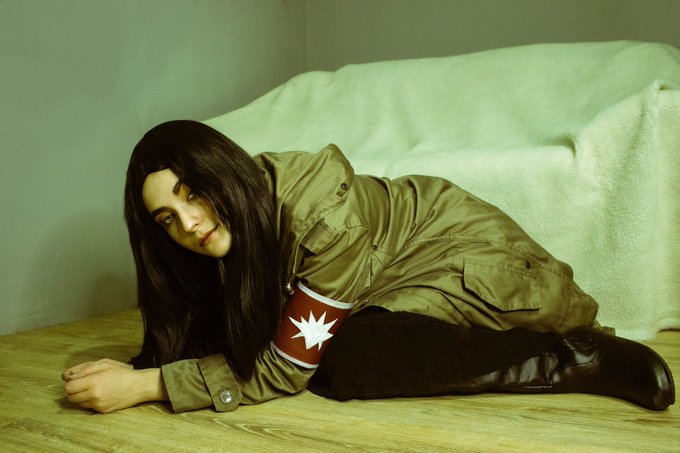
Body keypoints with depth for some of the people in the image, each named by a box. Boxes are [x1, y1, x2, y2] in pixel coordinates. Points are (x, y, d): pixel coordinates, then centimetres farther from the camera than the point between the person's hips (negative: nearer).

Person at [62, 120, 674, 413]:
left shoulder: (323, 215, -33)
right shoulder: (232, 230, -10)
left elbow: (284, 368, -27)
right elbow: (199, 340, 0)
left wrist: (146, 386, -27)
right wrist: (131, 371, -19)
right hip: (398, 284, 10)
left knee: (343, 362, -27)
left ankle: (579, 361, -19)